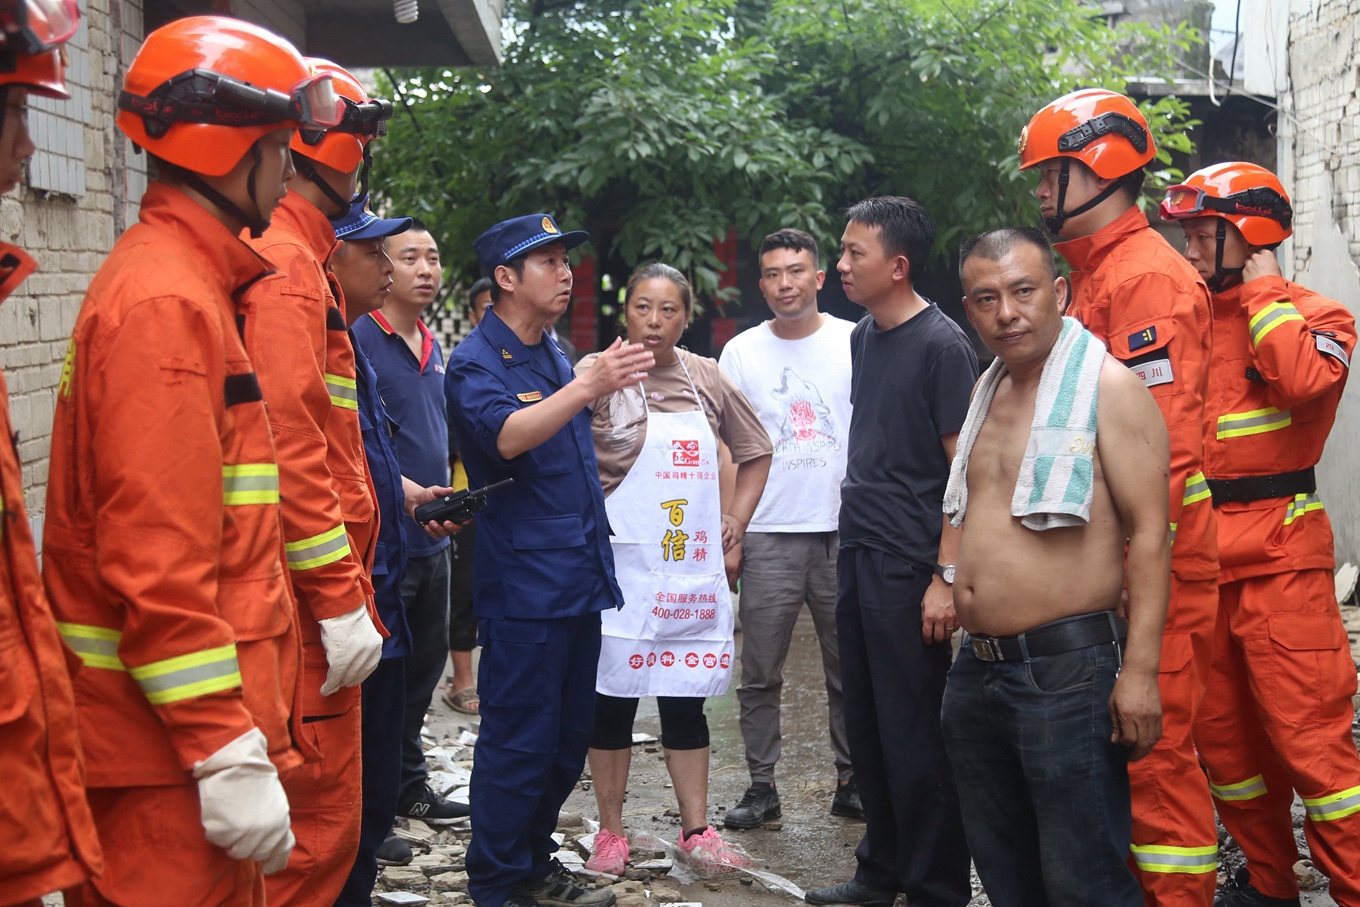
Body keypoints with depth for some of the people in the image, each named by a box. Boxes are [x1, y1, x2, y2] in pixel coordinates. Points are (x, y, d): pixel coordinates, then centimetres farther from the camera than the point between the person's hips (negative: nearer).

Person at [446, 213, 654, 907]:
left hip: (578, 580, 8)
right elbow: (507, 435, -30)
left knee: (568, 738, 14)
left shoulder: (554, 357, 16)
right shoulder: (477, 362, -9)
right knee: (519, 743, -3)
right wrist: (589, 386, -38)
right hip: (522, 583, -8)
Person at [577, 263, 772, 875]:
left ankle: (695, 831, 21)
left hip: (693, 567, 4)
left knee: (686, 699, 11)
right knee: (613, 698, 5)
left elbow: (755, 451, 18)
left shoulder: (707, 378, 7)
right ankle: (611, 833, 19)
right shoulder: (598, 373, -6)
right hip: (620, 566, -3)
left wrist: (736, 518, 10)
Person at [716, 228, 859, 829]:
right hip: (769, 536, 1)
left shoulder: (854, 342, 3)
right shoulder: (741, 352, 6)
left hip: (844, 531, 0)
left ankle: (853, 782, 19)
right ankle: (761, 786, 13)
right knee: (759, 674, 3)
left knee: (850, 669, 7)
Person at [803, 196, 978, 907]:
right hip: (857, 554, 8)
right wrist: (851, 540, 17)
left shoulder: (941, 344, -11)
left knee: (914, 734, -1)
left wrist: (946, 576, -18)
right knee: (866, 725, 14)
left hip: (909, 564, -8)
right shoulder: (863, 337, 13)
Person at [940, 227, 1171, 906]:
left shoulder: (1109, 387, -9)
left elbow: (1150, 534, -15)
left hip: (1068, 669, -8)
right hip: (976, 666, 8)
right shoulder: (989, 390, 14)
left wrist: (1139, 671, -21)